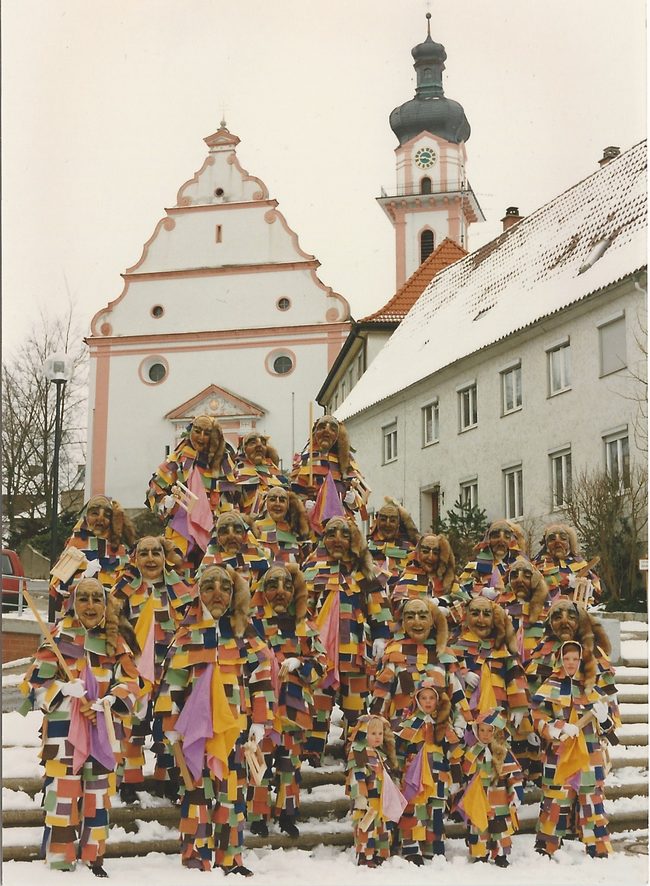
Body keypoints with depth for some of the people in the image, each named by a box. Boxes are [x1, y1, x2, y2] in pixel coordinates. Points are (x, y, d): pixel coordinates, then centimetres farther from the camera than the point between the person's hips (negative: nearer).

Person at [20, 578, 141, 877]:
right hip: (62, 727, -3)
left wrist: (106, 703, -11)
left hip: (101, 728, 4)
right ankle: (60, 861, 7)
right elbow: (34, 683, -3)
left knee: (98, 792, 9)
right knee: (62, 790, -6)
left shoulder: (114, 641, 7)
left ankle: (93, 859, 22)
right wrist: (63, 690, -19)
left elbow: (130, 682, 5)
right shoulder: (59, 637, -2)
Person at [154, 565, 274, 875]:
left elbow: (261, 677, 8)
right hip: (197, 729, -3)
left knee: (233, 792, 8)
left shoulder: (244, 634, 8)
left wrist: (259, 722, 2)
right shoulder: (189, 634, 1)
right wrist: (171, 728, -3)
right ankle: (196, 859, 3)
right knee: (199, 792, -4)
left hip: (235, 727, 3)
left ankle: (230, 859, 18)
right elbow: (171, 682, 0)